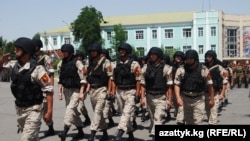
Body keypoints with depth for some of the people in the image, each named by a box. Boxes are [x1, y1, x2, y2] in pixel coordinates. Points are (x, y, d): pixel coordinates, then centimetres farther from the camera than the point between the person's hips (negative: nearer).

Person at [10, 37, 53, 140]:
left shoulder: (37, 68, -17)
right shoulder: (15, 66, 2)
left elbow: (48, 90, -16)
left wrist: (49, 111, -19)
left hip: (33, 109, -7)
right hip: (19, 109, 7)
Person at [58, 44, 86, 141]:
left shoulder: (77, 62, -9)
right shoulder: (63, 63, 9)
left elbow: (83, 78, -12)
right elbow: (60, 79, 14)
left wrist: (81, 92, -18)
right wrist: (59, 91, 7)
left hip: (76, 90, -7)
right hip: (67, 90, 7)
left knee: (71, 108, -21)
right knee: (74, 112, 12)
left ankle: (65, 131, -30)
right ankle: (80, 132, 24)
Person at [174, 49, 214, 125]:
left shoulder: (203, 70, -8)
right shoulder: (181, 70, -5)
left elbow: (209, 84, 0)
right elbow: (177, 84, -6)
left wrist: (212, 99, 4)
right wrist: (178, 98, -19)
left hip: (199, 99, -2)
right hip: (186, 99, 2)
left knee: (197, 122, -7)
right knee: (188, 121, 16)